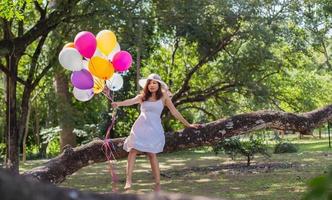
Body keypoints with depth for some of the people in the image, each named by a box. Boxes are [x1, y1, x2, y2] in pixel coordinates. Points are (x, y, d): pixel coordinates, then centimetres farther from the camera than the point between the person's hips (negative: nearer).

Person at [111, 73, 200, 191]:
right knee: (132, 150, -12)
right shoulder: (142, 97, 10)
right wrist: (119, 103, -29)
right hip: (140, 126, 2)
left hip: (154, 128, -2)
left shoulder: (163, 96, 7)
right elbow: (131, 101, -8)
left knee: (152, 154, -10)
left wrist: (188, 125, 10)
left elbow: (174, 112, 9)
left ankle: (157, 183, -4)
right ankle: (128, 179, -16)